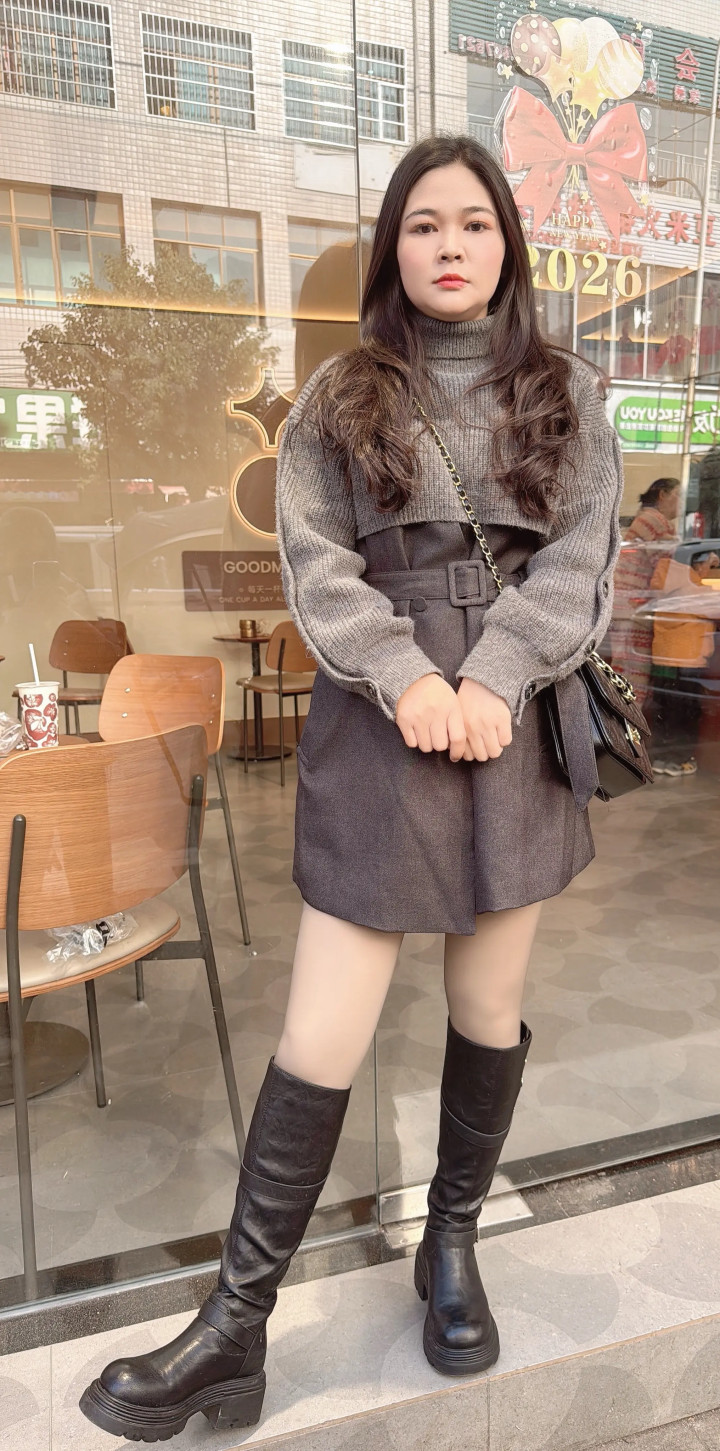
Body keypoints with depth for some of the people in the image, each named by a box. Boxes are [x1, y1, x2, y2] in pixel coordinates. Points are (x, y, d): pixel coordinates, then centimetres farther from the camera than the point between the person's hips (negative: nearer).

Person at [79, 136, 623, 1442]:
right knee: (322, 1041, -2)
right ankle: (236, 1328, 15)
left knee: (490, 1012, 13)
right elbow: (315, 558, -1)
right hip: (380, 730, -2)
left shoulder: (564, 393, 11)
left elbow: (581, 554, 1)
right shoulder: (340, 395, 8)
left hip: (517, 725, 2)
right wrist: (406, 677, -15)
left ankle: (453, 1248, 38)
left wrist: (492, 679, -13)